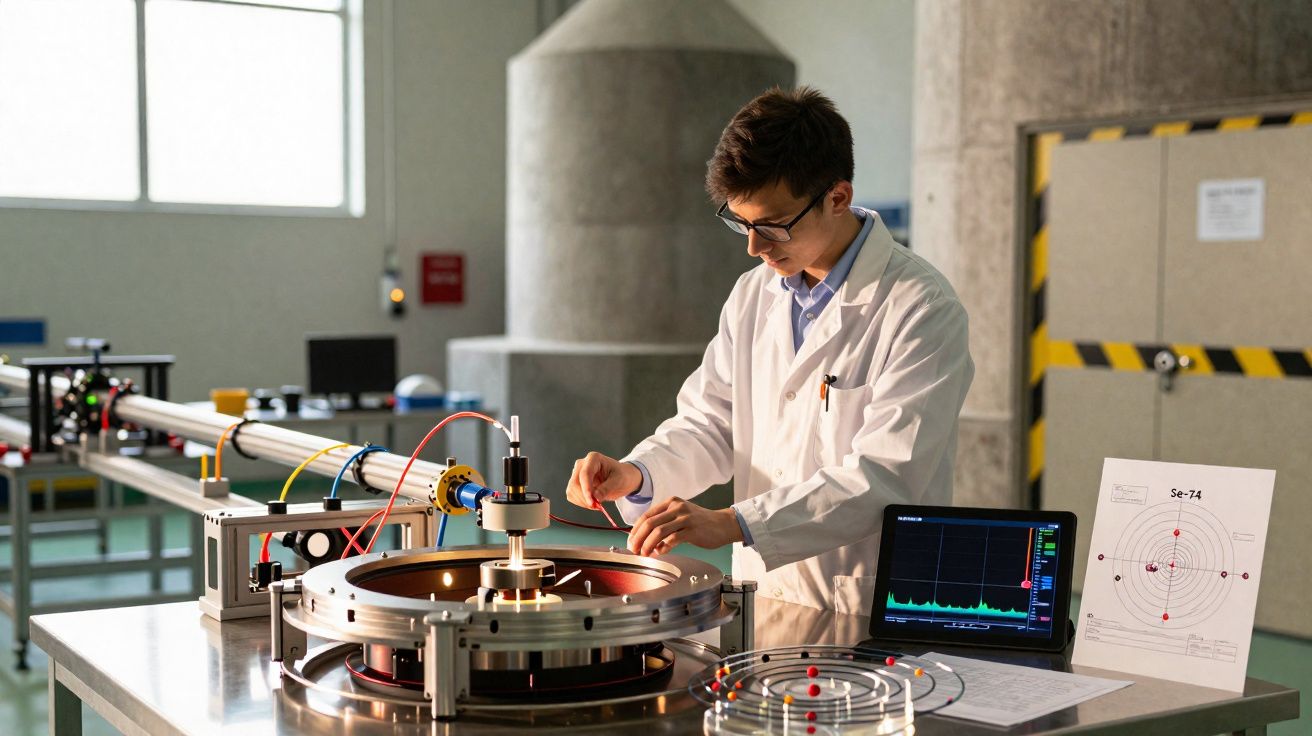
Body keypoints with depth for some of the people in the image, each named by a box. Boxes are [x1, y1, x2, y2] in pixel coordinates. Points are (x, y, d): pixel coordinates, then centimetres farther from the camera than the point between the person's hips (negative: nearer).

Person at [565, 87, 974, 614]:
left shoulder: (922, 310, -12)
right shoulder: (755, 293, 10)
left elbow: (885, 476, -20)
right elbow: (710, 423, 15)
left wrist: (733, 523, -27)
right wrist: (637, 475, -6)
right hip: (760, 602, 6)